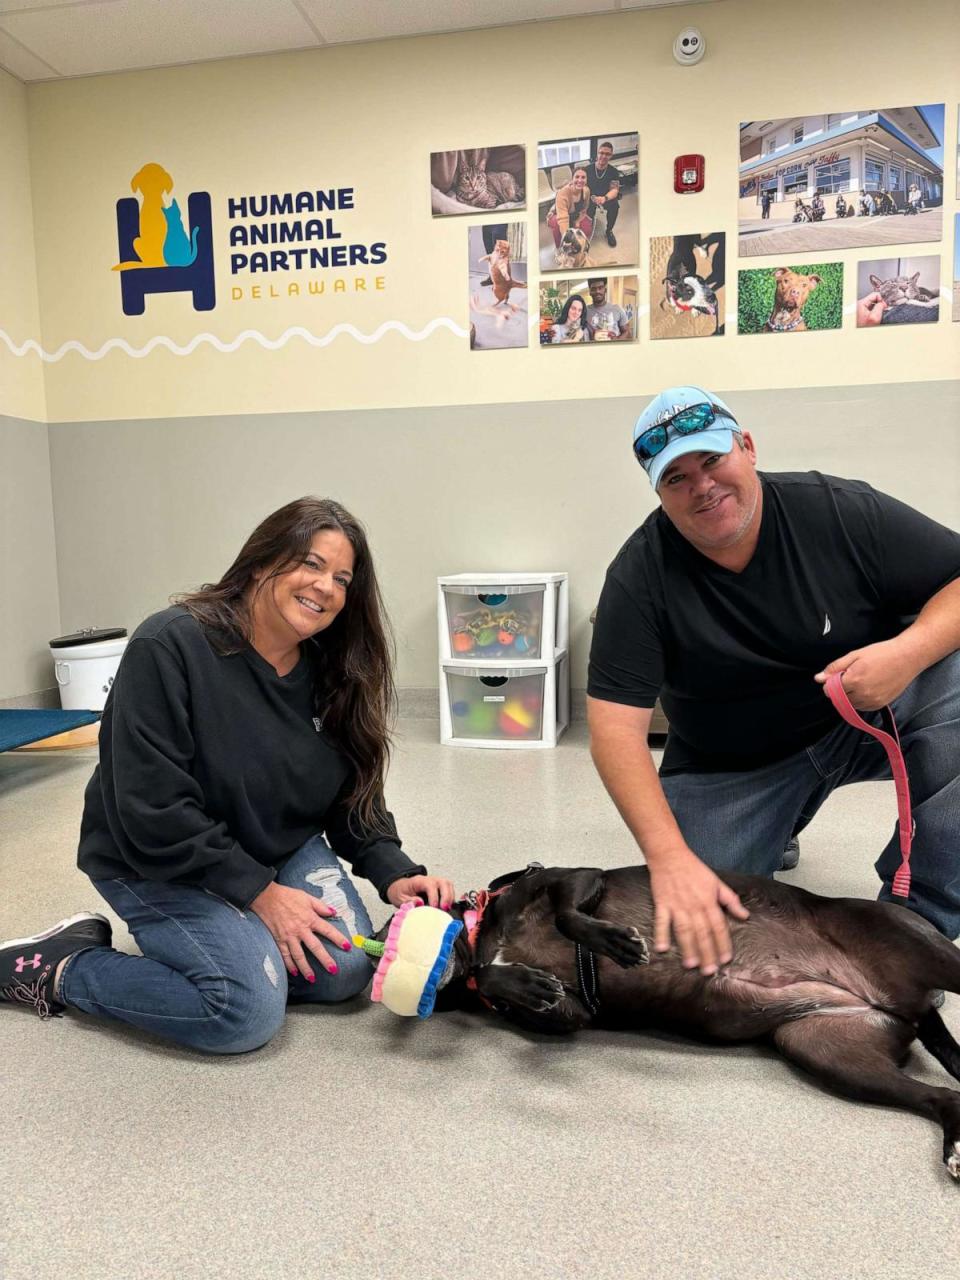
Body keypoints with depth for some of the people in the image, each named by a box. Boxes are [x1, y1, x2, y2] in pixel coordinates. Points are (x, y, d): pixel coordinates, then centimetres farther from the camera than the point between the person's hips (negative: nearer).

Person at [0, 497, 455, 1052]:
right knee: (248, 1011, -22)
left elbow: (354, 798, 3)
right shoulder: (168, 647, -24)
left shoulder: (331, 675, -3)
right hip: (158, 862, -6)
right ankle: (58, 969, 0)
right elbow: (153, 811, -26)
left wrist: (394, 874, -15)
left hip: (281, 850, 6)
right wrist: (260, 893, -22)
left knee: (345, 972, -12)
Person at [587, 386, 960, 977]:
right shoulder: (639, 576, -19)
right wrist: (670, 857, -35)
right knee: (697, 929, -10)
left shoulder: (841, 509, -16)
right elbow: (617, 728, -23)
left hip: (862, 715, 1)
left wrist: (909, 652, -32)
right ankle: (774, 827, 23)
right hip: (728, 767, 0)